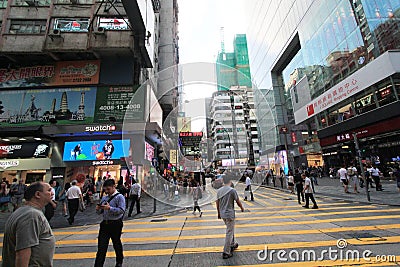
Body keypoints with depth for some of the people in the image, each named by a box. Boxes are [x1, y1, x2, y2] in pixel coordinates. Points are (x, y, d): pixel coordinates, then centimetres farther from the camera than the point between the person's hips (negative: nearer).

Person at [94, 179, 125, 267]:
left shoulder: (119, 197, -12)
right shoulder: (104, 198, 9)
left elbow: (121, 210, -21)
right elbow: (100, 212, 15)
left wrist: (110, 208, -27)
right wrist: (98, 209, -7)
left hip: (116, 224, -5)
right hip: (105, 224, 5)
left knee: (116, 244, 14)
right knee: (101, 246, 3)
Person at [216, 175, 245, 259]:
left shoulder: (219, 190, 2)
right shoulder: (232, 190, -16)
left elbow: (217, 203, 7)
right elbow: (238, 201, -7)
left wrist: (219, 213, 18)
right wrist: (242, 208, 12)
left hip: (222, 214, 7)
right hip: (230, 214, -7)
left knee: (231, 230, 25)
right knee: (229, 233, 3)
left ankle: (232, 245, 39)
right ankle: (226, 253, 9)